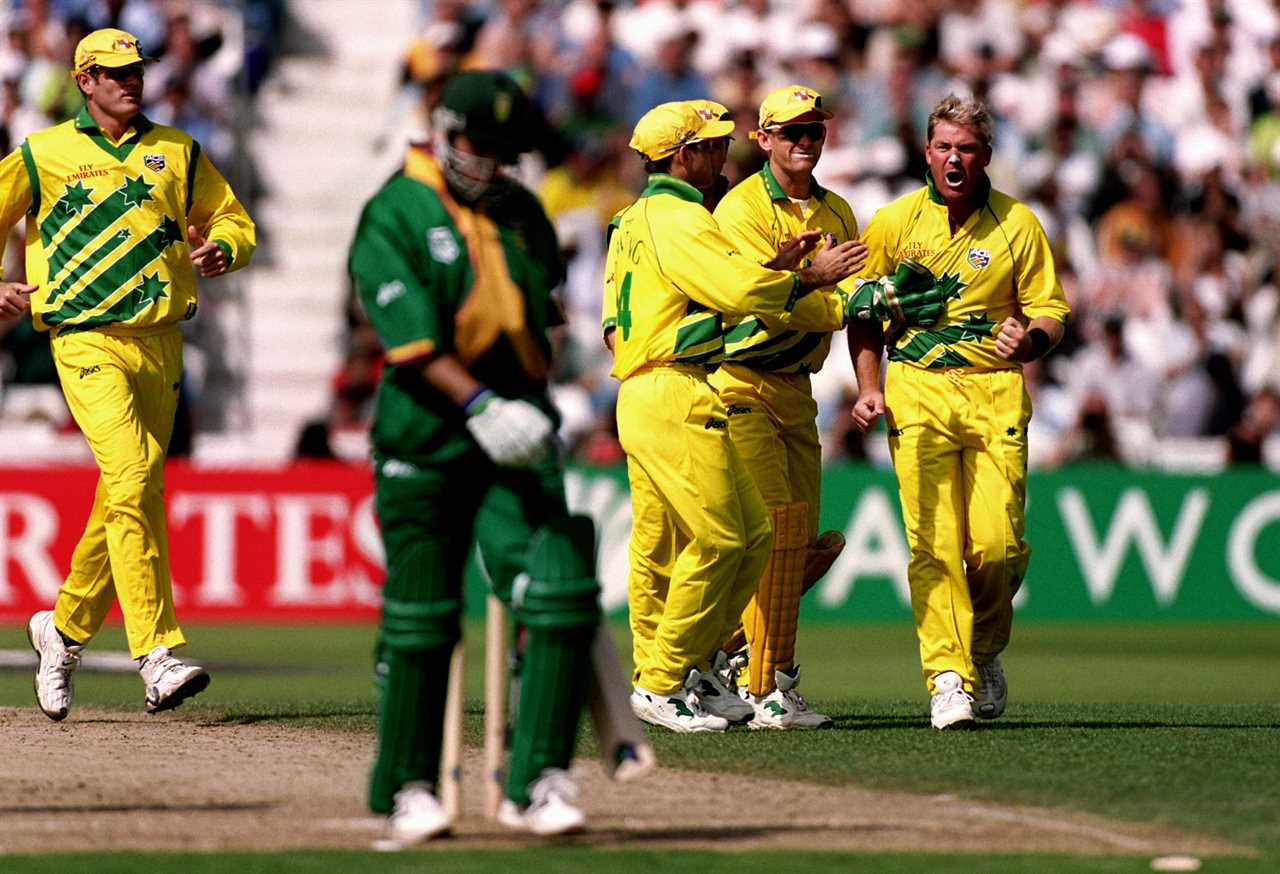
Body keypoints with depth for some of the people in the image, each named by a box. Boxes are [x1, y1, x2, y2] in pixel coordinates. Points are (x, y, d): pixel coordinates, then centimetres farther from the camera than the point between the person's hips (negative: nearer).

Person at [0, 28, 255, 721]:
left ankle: (65, 627, 29)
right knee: (132, 484, -19)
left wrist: (223, 249, -1)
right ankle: (157, 655, -24)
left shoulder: (177, 152, 16)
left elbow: (231, 218, 22)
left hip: (160, 344, 5)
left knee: (126, 495, 7)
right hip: (88, 343, -5)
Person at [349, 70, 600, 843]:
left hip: (516, 428, 4)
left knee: (561, 598, -11)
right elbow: (412, 336, -16)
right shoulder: (392, 217, -5)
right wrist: (479, 405, -26)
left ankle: (539, 782, -9)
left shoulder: (523, 212, 13)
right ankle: (408, 790, 15)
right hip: (424, 437, -4)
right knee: (421, 622, 1)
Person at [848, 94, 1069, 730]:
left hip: (996, 393, 0)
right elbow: (863, 312, 13)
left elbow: (1050, 313, 8)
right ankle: (948, 678, -12)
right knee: (933, 541, -12)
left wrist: (1028, 341, -14)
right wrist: (868, 388, 2)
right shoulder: (893, 223, 5)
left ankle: (986, 650, 20)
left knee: (998, 545, -8)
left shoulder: (1017, 225, 5)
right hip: (917, 391, 0)